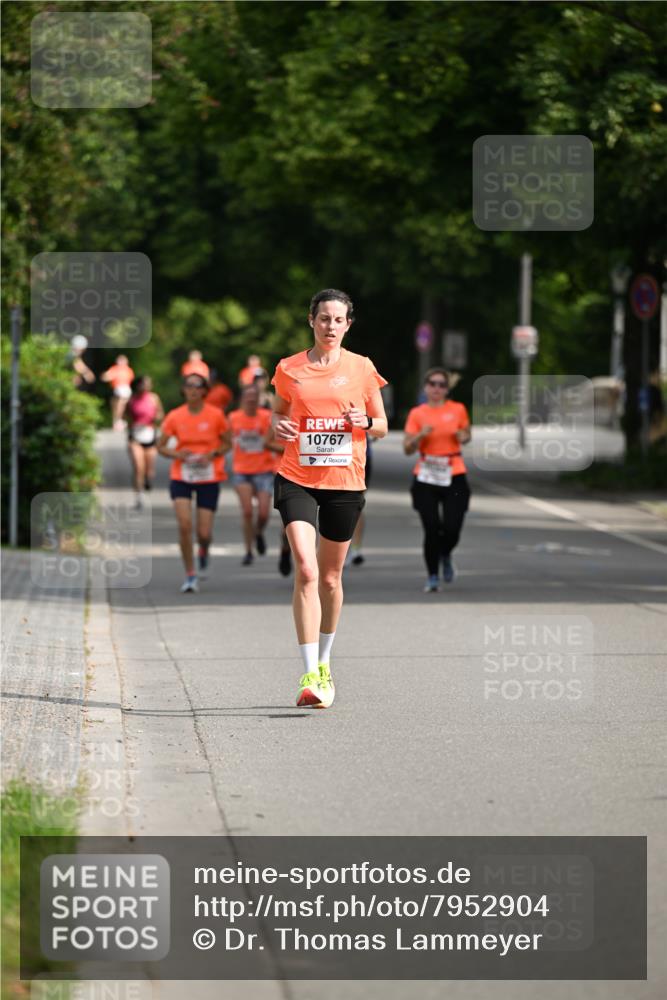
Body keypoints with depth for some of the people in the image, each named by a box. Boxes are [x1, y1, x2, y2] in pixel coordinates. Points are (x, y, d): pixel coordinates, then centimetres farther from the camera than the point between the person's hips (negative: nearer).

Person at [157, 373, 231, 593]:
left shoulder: (216, 415, -4)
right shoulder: (175, 417, -2)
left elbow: (227, 444, 6)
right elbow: (161, 447, 5)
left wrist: (211, 455, -13)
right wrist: (177, 454, -15)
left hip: (209, 478, 0)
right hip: (181, 478, 0)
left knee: (204, 533, -3)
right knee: (184, 524, -16)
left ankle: (203, 551, 36)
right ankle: (190, 575, -4)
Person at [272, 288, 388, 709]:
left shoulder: (362, 368, 3)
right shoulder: (290, 369, 3)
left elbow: (381, 425, 10)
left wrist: (364, 422, -12)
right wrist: (278, 426, -6)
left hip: (345, 481, 1)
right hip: (297, 479, -1)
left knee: (331, 576, 11)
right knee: (306, 571, -16)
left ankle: (324, 663, 33)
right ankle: (310, 676, -19)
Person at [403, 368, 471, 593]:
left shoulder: (457, 410, 4)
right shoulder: (417, 414, 2)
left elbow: (466, 434, 20)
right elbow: (407, 449, 1)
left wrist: (463, 437, -3)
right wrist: (420, 435, -17)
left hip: (454, 476, 0)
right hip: (426, 478, 0)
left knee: (452, 529, -7)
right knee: (432, 530, -7)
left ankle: (445, 556, 28)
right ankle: (433, 577, 8)